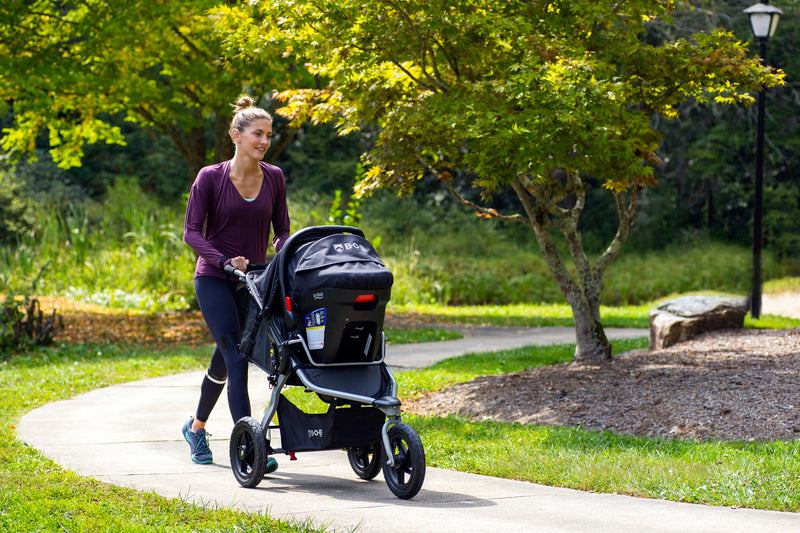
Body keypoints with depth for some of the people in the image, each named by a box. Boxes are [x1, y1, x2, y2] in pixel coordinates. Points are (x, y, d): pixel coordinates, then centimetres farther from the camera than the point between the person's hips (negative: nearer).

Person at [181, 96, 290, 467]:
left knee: (224, 361, 14)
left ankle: (196, 426, 37)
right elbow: (191, 232, -8)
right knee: (235, 353, -18)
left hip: (253, 281, 4)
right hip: (214, 279, -4)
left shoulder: (274, 178, 3)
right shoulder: (210, 178, -8)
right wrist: (225, 261, -23)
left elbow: (282, 230, 8)